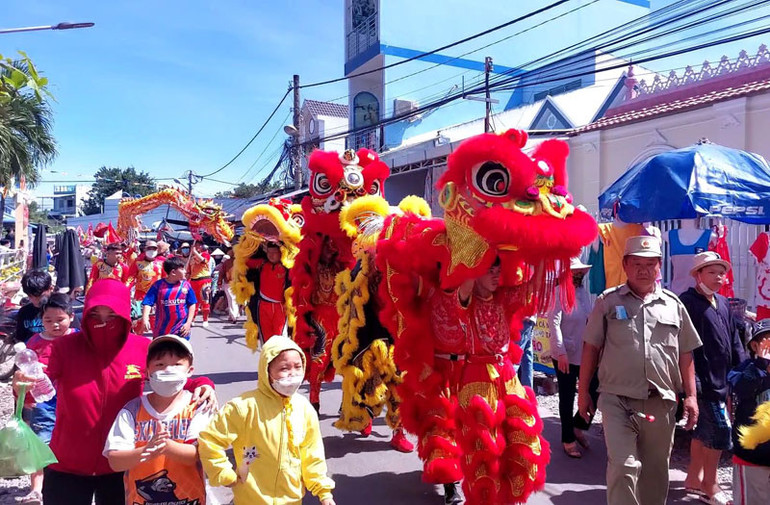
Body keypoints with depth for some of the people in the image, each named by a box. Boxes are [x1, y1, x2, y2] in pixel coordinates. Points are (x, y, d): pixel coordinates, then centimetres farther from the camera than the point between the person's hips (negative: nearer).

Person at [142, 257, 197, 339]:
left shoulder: (186, 285, -3)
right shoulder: (158, 285, -8)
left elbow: (192, 304, 3)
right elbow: (148, 303, -9)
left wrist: (189, 323, -4)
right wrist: (145, 319, -24)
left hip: (181, 330, 0)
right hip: (161, 330, 0)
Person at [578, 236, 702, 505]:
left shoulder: (673, 305, 8)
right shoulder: (608, 301, 0)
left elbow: (685, 354, 12)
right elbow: (591, 348, 2)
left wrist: (691, 396, 7)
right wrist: (583, 392, 1)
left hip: (661, 403, 3)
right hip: (617, 400, -3)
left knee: (656, 471, 15)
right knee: (623, 466, -10)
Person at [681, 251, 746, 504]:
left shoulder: (723, 303, 13)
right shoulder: (687, 302, -14)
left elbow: (734, 341, 17)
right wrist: (693, 382, -24)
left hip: (721, 378, 9)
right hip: (703, 379, -8)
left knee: (704, 429, 16)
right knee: (720, 429, -5)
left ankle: (694, 478, 29)